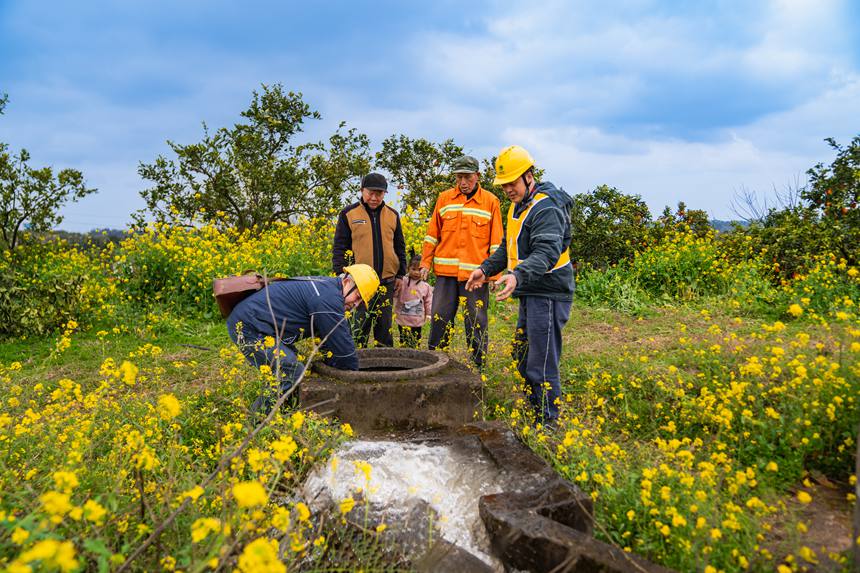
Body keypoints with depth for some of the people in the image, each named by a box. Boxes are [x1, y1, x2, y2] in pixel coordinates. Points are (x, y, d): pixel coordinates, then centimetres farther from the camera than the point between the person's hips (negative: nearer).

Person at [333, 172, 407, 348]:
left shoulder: (393, 215, 11)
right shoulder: (349, 214, 1)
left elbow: (400, 247, 16)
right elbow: (339, 247, 2)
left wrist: (401, 275, 11)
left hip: (387, 281, 3)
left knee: (384, 327, 11)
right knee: (359, 328, 1)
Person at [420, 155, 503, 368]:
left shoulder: (490, 201, 3)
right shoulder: (444, 198, 9)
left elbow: (496, 241, 3)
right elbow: (432, 234, 12)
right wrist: (426, 262, 6)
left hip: (476, 274, -2)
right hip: (446, 271, 2)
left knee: (476, 322, 4)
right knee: (439, 318, 5)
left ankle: (477, 364, 16)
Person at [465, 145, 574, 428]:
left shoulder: (546, 208, -16)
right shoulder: (518, 206, 17)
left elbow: (546, 253, -29)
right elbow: (509, 247, 26)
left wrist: (518, 276, -44)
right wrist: (486, 268, 12)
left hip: (548, 295, -10)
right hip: (530, 293, 10)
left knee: (541, 367, -7)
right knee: (522, 361, 16)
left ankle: (548, 424, 4)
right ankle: (532, 416, 29)